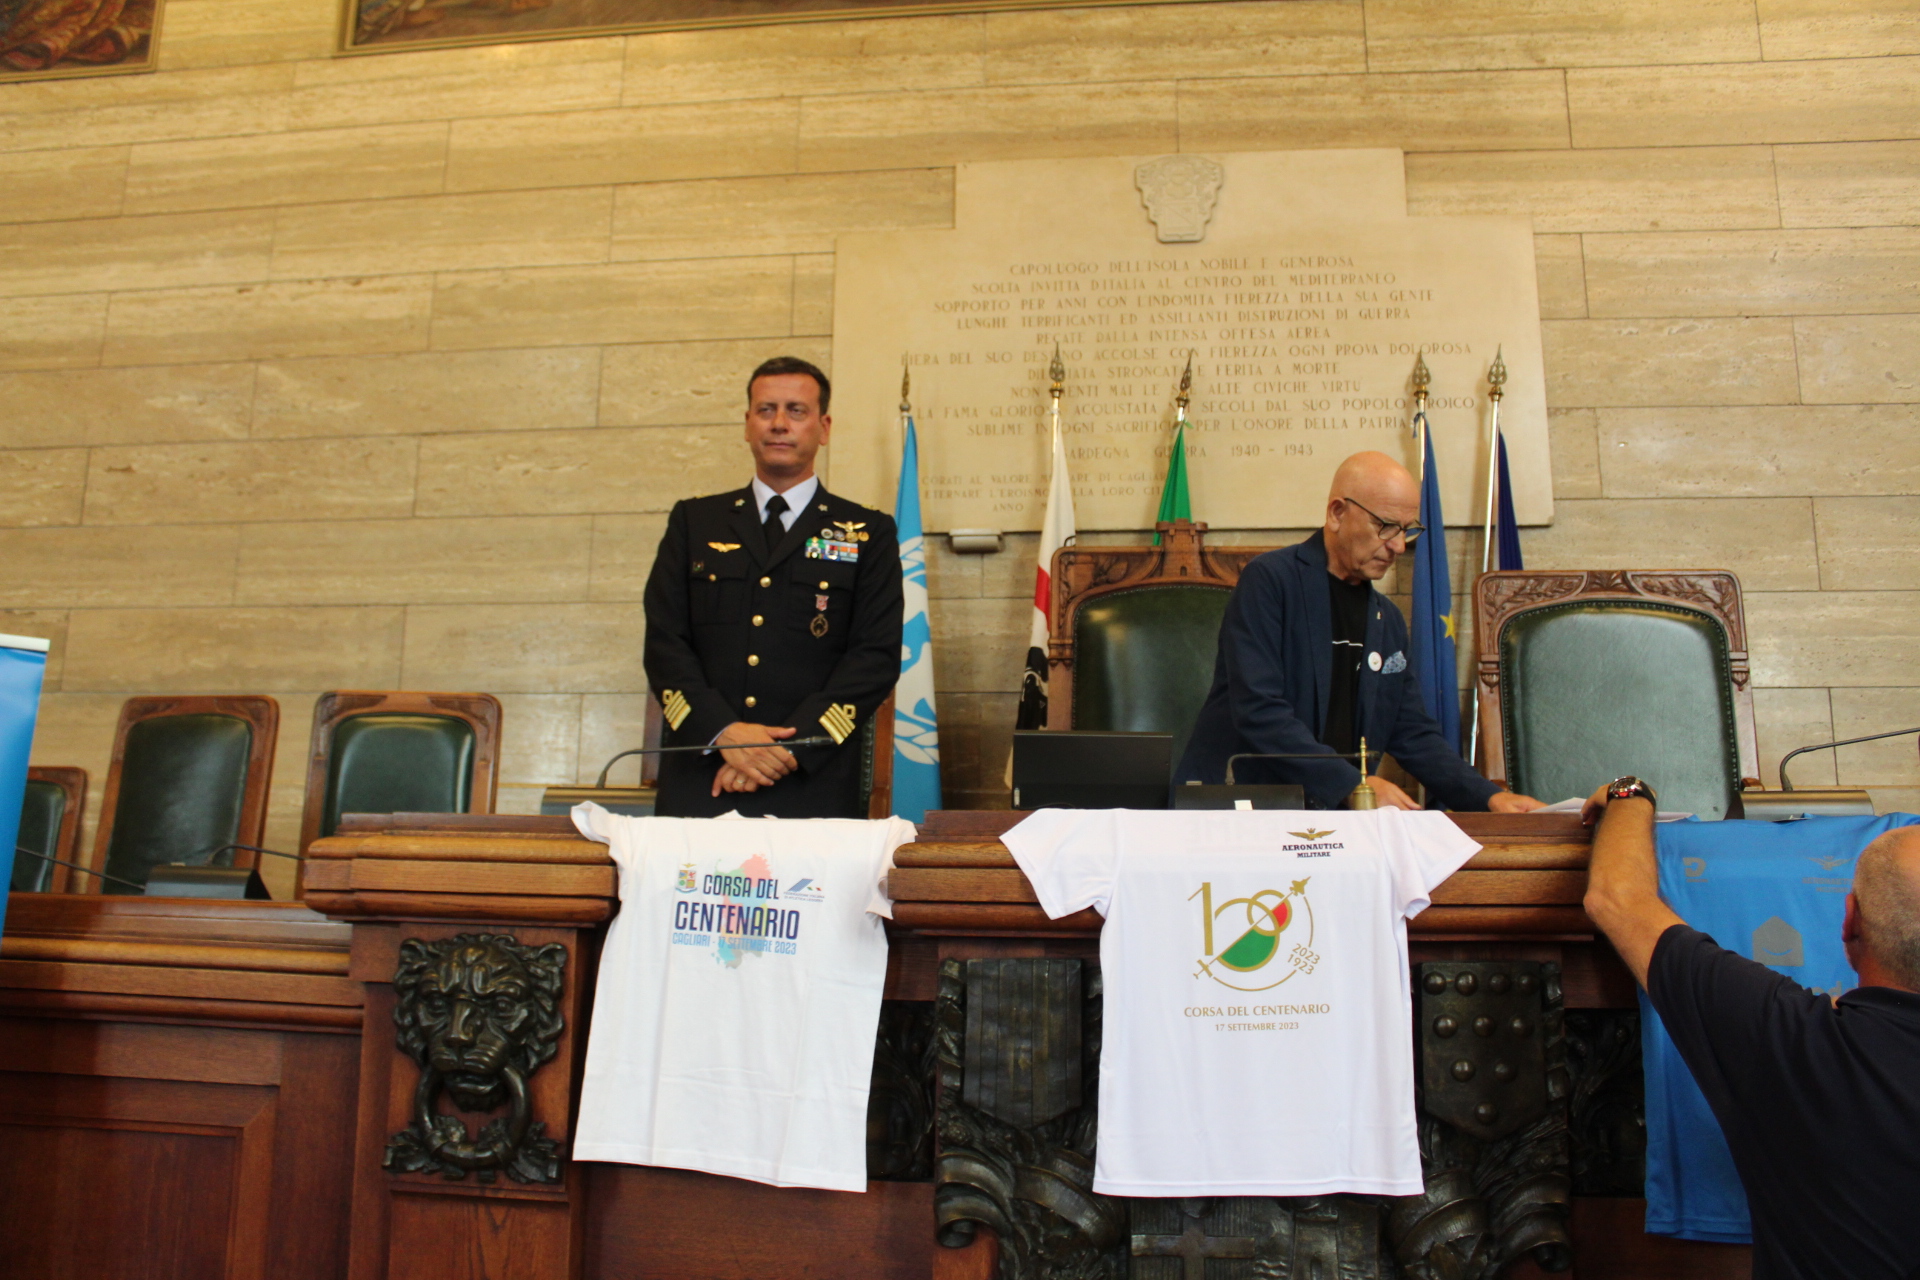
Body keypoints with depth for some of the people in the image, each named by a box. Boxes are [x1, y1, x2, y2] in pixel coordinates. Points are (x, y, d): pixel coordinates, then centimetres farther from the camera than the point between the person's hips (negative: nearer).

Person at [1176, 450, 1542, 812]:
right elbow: (1258, 711, -18)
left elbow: (1414, 735, 16)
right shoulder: (1269, 580, -8)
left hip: (1334, 815, 5)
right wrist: (1352, 784, -21)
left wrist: (1489, 797, 2)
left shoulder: (1388, 620, 15)